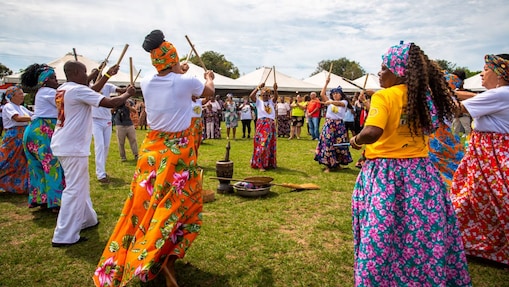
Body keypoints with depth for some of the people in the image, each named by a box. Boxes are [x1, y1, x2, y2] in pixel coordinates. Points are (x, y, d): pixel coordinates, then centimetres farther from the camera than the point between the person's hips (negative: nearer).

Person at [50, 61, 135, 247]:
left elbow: (91, 93, 22)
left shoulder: (62, 90, 12)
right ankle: (64, 236, 0)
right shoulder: (78, 90, -16)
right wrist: (127, 94, -2)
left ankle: (87, 219, 34)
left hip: (63, 144, 10)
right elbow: (110, 103, -19)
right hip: (73, 147, -10)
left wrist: (108, 75, 23)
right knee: (74, 189, -5)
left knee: (81, 184, 21)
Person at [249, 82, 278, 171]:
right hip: (261, 123, -4)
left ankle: (270, 163, 22)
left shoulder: (271, 101, 12)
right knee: (261, 143, -7)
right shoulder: (258, 101, 5)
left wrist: (275, 89, -26)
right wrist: (258, 87, -15)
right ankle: (260, 164, -3)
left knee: (271, 144, 10)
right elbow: (251, 96, -12)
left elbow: (276, 97, -8)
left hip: (271, 124, 4)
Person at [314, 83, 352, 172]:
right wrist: (326, 83, -7)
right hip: (329, 124, 1)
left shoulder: (344, 102, 2)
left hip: (339, 125, -1)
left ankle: (337, 163, 23)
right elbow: (322, 94, -4)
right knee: (327, 144, -3)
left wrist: (331, 102, -41)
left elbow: (339, 103, -22)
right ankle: (328, 165, 4)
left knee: (339, 144, 5)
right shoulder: (329, 101, 9)